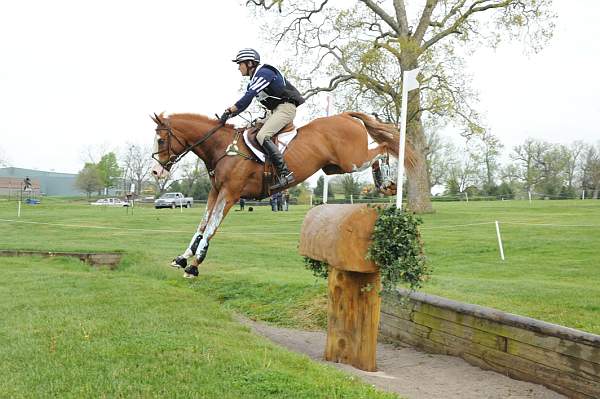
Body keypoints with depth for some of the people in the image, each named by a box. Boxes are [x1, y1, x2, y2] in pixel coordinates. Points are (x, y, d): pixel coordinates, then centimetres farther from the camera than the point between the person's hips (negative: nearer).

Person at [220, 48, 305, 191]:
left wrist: (229, 111, -24)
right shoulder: (254, 80, 18)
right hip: (275, 110, 11)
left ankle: (285, 173, -32)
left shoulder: (264, 73, -14)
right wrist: (229, 114, 3)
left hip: (286, 107, -11)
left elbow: (248, 97, -24)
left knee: (262, 136, -26)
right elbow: (245, 101, 18)